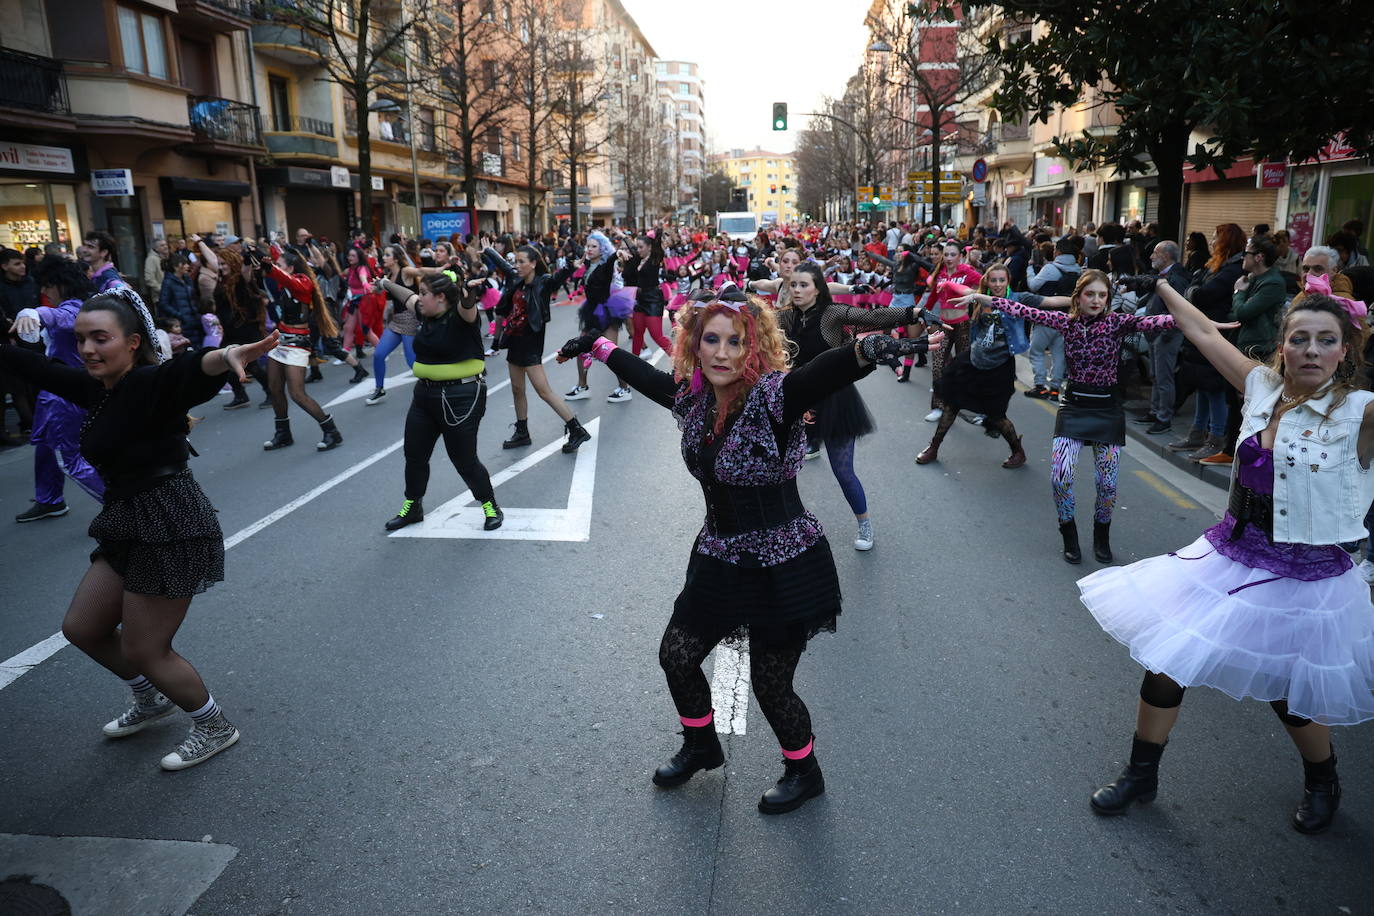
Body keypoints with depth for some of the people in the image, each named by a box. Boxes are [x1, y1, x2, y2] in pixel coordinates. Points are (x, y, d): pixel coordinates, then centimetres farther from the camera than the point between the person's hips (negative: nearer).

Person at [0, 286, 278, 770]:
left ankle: (215, 728, 24)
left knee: (144, 650, 1)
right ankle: (152, 699, 43)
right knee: (82, 627, 21)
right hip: (131, 525, 9)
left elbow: (189, 370, -41)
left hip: (169, 527, -9)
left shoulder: (152, 384, -18)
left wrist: (225, 356, -62)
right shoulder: (97, 387, 7)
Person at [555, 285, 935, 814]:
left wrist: (865, 351, -64)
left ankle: (804, 773, 38)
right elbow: (646, 376, 19)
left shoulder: (772, 398, -22)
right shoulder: (693, 397, -1)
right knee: (676, 656, 15)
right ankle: (701, 747, 45)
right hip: (721, 559, 7)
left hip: (782, 568, -7)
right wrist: (597, 346, 32)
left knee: (770, 684, 6)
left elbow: (822, 374, -43)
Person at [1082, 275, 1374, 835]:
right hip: (1228, 557, 4)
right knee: (1164, 662, 7)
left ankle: (1322, 784, 48)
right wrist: (1159, 283, 16)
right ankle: (1141, 775, 29)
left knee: (1291, 699, 13)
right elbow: (1204, 332, 7)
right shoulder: (1263, 386, -3)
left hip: (1303, 580, -4)